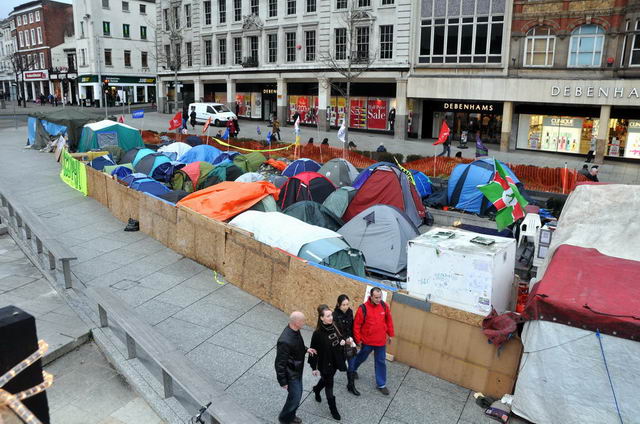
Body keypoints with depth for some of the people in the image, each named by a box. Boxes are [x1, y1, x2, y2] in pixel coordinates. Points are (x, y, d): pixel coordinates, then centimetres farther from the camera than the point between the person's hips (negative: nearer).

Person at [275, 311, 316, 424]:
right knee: (295, 398, 8)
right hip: (291, 374, -8)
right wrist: (283, 382, -18)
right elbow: (280, 363, -27)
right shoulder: (285, 341, -38)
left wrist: (306, 349, -3)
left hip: (297, 370, 8)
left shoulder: (295, 330, -11)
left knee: (297, 394, 24)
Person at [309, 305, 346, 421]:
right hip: (325, 363, -6)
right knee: (329, 385, 11)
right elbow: (314, 351, -17)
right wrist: (314, 367, -11)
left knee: (326, 379, 28)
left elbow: (341, 337, 9)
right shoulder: (318, 333, -26)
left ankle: (316, 389, 59)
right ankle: (333, 409, 31)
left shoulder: (334, 327, -11)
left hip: (335, 361, 6)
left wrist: (343, 341, -14)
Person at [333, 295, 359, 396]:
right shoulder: (335, 315, -20)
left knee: (352, 365, 8)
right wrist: (345, 340, -24)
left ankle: (351, 386, 26)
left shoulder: (350, 312, -5)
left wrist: (352, 338, -3)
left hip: (350, 343, 4)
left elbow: (352, 326, 6)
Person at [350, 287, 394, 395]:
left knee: (381, 362, 11)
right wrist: (358, 339, -8)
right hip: (367, 341, -2)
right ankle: (352, 370, 50)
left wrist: (390, 334, 10)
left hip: (381, 341, 3)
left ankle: (381, 384, 27)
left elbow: (389, 320, 5)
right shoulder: (363, 308, -22)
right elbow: (357, 324, -14)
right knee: (361, 357, 21)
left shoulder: (384, 306, -10)